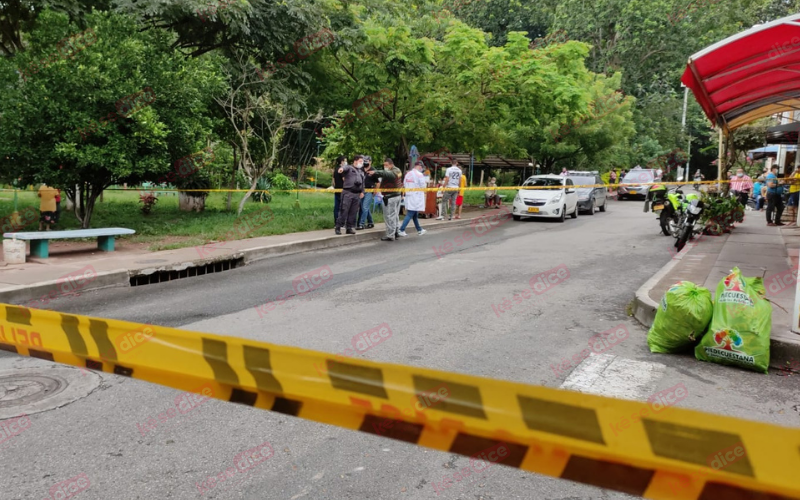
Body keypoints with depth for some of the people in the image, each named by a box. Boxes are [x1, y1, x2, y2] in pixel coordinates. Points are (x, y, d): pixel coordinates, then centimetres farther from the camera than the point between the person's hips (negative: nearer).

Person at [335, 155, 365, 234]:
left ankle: (349, 228, 14)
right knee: (344, 211, -7)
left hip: (357, 194, 6)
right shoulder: (349, 167, 2)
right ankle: (338, 227, -2)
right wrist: (342, 168, -45)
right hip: (347, 192, -6)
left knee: (353, 212, 6)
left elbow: (362, 183, 29)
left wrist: (362, 191, 15)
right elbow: (345, 168, -21)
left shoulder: (361, 172, 25)